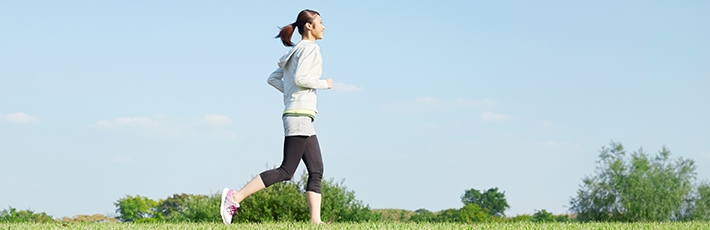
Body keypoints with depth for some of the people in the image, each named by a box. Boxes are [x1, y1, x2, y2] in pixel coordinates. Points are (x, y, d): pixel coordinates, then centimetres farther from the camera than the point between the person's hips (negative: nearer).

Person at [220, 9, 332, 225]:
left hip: (302, 118, 10)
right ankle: (235, 197, -13)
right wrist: (323, 84, -6)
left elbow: (273, 79, 21)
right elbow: (300, 78, -19)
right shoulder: (309, 48, -6)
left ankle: (315, 220, -4)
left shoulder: (296, 51, 22)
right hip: (299, 115, -10)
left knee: (316, 171, 3)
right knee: (286, 171, -12)